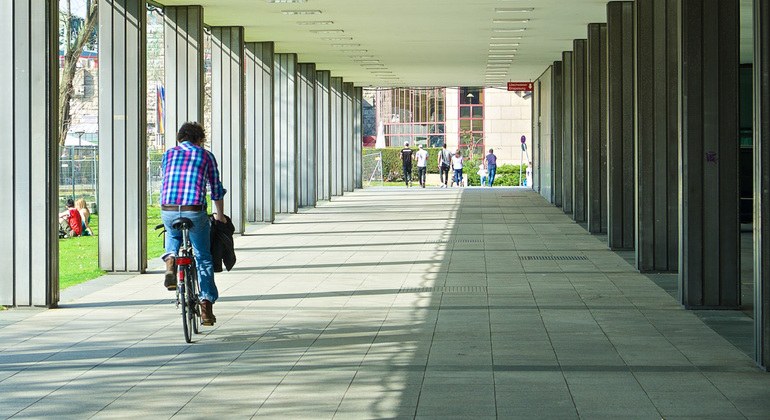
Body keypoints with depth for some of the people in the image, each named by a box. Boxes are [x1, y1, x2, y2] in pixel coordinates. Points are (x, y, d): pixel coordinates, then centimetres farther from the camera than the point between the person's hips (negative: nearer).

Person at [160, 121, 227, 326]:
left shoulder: (169, 154, 17)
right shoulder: (206, 156, 12)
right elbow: (217, 189, 17)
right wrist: (220, 215, 32)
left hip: (168, 211, 2)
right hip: (195, 212, -2)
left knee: (173, 235, 37)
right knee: (203, 258, 15)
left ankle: (170, 261, 6)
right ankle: (206, 305, 8)